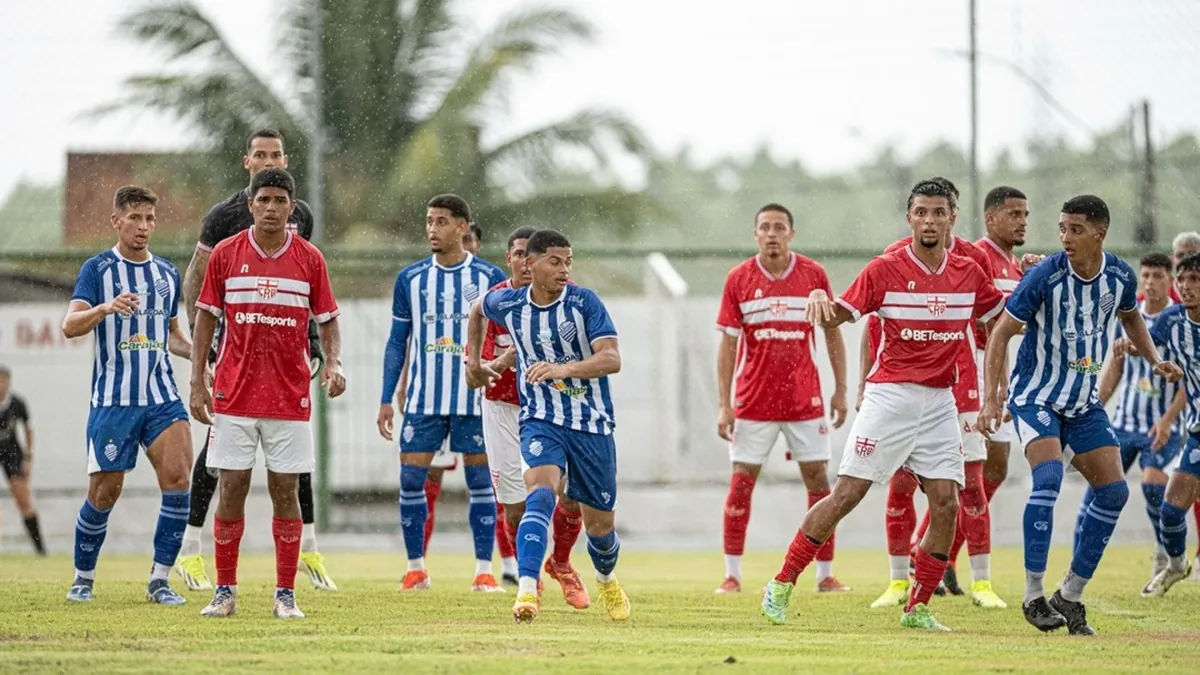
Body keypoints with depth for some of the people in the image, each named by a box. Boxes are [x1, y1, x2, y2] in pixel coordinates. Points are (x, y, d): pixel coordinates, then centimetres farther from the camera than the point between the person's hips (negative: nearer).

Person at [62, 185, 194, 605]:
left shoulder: (167, 273, 13)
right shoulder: (98, 269, -1)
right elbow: (70, 325, -13)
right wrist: (104, 308, -32)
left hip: (161, 398, 3)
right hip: (112, 401, -3)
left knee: (178, 479, -13)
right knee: (104, 493, 0)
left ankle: (159, 581, -6)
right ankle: (83, 579, 20)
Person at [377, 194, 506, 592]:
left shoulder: (489, 277, 1)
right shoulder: (410, 279, 7)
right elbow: (398, 342, 11)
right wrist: (386, 400, 5)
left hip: (475, 399, -2)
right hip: (423, 398, 2)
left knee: (480, 481, -1)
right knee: (411, 479, -1)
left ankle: (484, 570, 4)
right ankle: (416, 567, 10)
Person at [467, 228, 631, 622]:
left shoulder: (584, 302, -10)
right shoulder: (508, 304, -1)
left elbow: (612, 359, -21)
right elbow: (479, 309, 24)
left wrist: (562, 369, -34)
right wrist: (472, 358, 27)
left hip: (592, 423, 0)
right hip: (540, 421, 0)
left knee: (599, 522, 10)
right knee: (541, 492, -29)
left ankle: (606, 580, 43)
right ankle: (527, 590, -39)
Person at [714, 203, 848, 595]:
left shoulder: (813, 275, 0)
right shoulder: (738, 279, -1)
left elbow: (833, 334, 8)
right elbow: (727, 345, 0)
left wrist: (840, 390, 2)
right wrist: (724, 405, -6)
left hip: (805, 400, 1)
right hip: (753, 400, -1)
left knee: (818, 480, -1)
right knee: (741, 483, -1)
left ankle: (825, 575, 6)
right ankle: (732, 575, 6)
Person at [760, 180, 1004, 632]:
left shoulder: (969, 273, 7)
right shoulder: (885, 270, -4)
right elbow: (836, 318, -4)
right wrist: (820, 299, -27)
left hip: (940, 402, 4)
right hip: (890, 395, -4)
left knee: (946, 504, -6)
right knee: (846, 494, -7)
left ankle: (918, 608, 6)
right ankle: (782, 586, 2)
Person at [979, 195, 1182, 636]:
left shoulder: (1120, 277, -6)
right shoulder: (1045, 276, -20)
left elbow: (1129, 317, 18)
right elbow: (1001, 333, -13)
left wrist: (1154, 360, 4)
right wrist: (990, 398, -20)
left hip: (1084, 401, 5)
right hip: (1036, 396, -5)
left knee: (1113, 491, -4)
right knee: (1048, 478, -25)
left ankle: (1070, 596, 7)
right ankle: (1034, 596, -17)